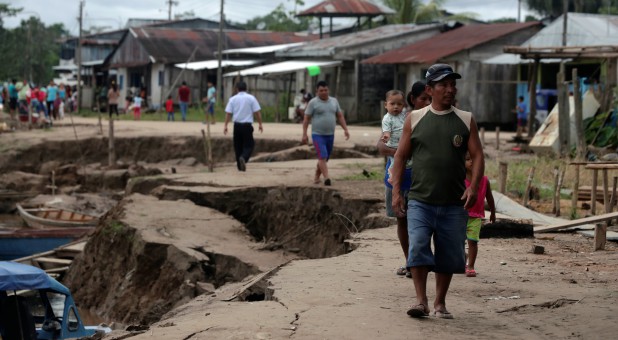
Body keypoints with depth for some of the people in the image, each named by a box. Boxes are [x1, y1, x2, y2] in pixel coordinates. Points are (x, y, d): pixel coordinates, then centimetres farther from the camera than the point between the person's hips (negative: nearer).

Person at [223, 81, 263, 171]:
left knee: (238, 146, 13)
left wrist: (226, 125, 2)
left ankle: (240, 166, 15)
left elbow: (228, 113, -1)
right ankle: (243, 158, -25)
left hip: (237, 125, 2)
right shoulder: (251, 98, -1)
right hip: (247, 125, -2)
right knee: (249, 145, 3)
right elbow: (257, 112, -3)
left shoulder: (233, 99, 2)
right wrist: (260, 124, 5)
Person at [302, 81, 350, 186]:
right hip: (317, 135, -5)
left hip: (330, 135, 5)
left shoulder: (334, 101, 9)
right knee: (322, 157, -18)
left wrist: (345, 129, 3)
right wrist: (304, 134, -11)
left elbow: (340, 116, 13)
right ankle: (326, 178, -27)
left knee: (324, 158, 12)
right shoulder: (313, 103, -5)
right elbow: (306, 119, -5)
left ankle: (316, 177, 28)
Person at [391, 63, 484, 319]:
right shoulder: (415, 119, 5)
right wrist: (396, 191, -1)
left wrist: (473, 186, -12)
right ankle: (421, 301, -9)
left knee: (449, 255, 6)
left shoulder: (466, 120, 7)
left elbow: (477, 156, 4)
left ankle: (440, 303, 19)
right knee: (417, 248, -14)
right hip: (420, 201, -1)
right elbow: (401, 156, 7)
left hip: (454, 203, 1)